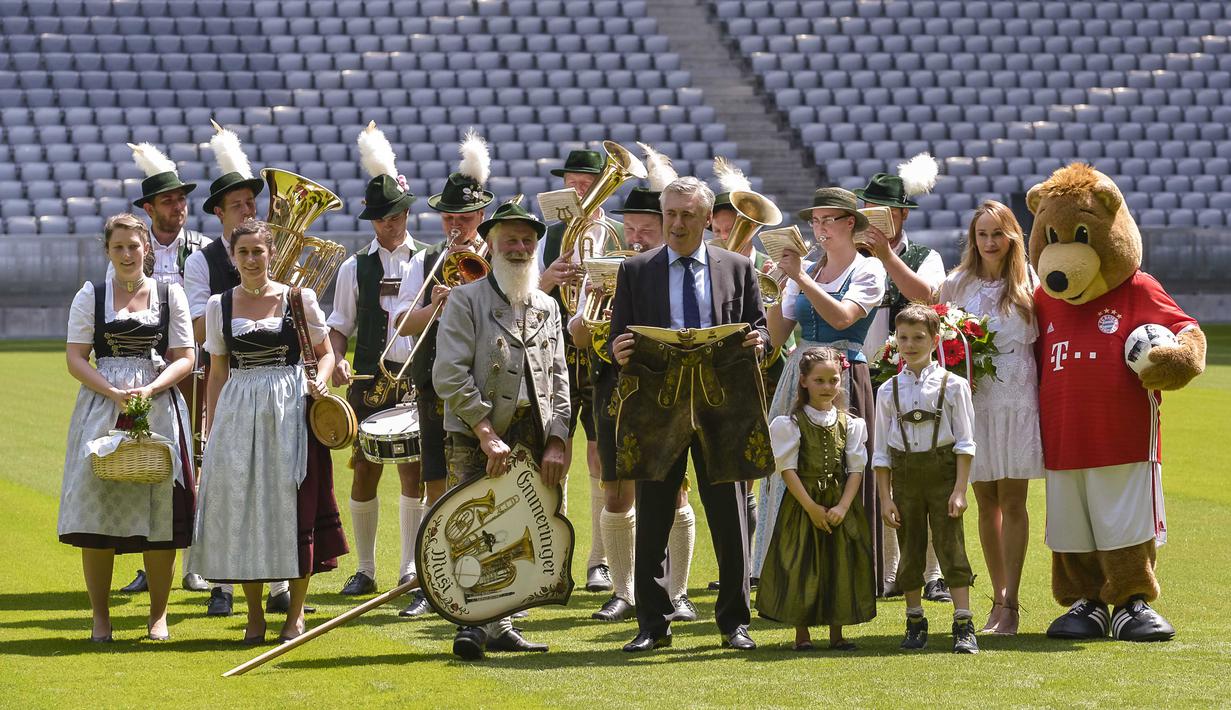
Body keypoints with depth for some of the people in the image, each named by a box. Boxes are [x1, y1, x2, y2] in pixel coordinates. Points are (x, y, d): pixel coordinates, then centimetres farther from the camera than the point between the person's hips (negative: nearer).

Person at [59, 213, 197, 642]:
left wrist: (150, 389, -13)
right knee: (98, 506, -5)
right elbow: (75, 357, 1)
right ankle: (100, 616, 3)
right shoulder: (90, 296, 8)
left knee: (158, 507, -3)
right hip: (102, 408, 0)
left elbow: (185, 358, 4)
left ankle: (158, 615, 7)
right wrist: (113, 392, -14)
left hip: (159, 408, 0)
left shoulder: (169, 294, 8)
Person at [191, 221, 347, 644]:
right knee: (241, 511, 0)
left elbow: (325, 352, 9)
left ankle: (296, 612, 9)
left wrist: (319, 381, -12)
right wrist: (211, 429, 8)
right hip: (238, 414, 2)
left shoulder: (299, 298, 3)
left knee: (294, 510, -2)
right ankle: (254, 614, 11)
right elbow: (217, 373, 12)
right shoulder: (220, 306, 8)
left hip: (290, 414, -2)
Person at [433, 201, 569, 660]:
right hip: (478, 437, -5)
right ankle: (473, 625, -9)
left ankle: (499, 625, 12)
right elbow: (450, 375, -10)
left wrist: (556, 441, 1)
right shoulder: (466, 299, -2)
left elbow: (559, 379, 13)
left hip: (533, 438, 5)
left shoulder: (547, 308, 15)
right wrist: (487, 433, -16)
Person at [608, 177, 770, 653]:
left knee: (729, 519, 3)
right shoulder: (636, 271, 7)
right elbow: (618, 337, 6)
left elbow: (760, 328, 11)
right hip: (657, 404, 0)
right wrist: (619, 351, -16)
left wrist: (757, 341, -11)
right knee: (651, 522, 1)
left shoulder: (737, 268, 9)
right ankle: (652, 624, 8)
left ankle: (734, 622, 10)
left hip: (723, 404, 0)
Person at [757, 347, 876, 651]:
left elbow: (856, 469, 2)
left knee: (840, 566, 4)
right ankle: (802, 633, 7)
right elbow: (787, 469, -8)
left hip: (840, 505, 3)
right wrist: (812, 508, -13)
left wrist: (842, 506, -11)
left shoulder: (850, 423, 5)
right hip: (802, 503, -3)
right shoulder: (790, 423, -4)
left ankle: (837, 633, 14)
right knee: (801, 567, -3)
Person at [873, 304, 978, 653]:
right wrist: (886, 498, 1)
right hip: (905, 473, 2)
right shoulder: (888, 391, 4)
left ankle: (964, 626, -3)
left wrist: (959, 489, -9)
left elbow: (964, 442, -2)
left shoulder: (952, 385, -2)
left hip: (943, 470, -2)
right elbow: (881, 451, 7)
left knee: (951, 547, -4)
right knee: (910, 550, 7)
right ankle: (915, 622, 17)